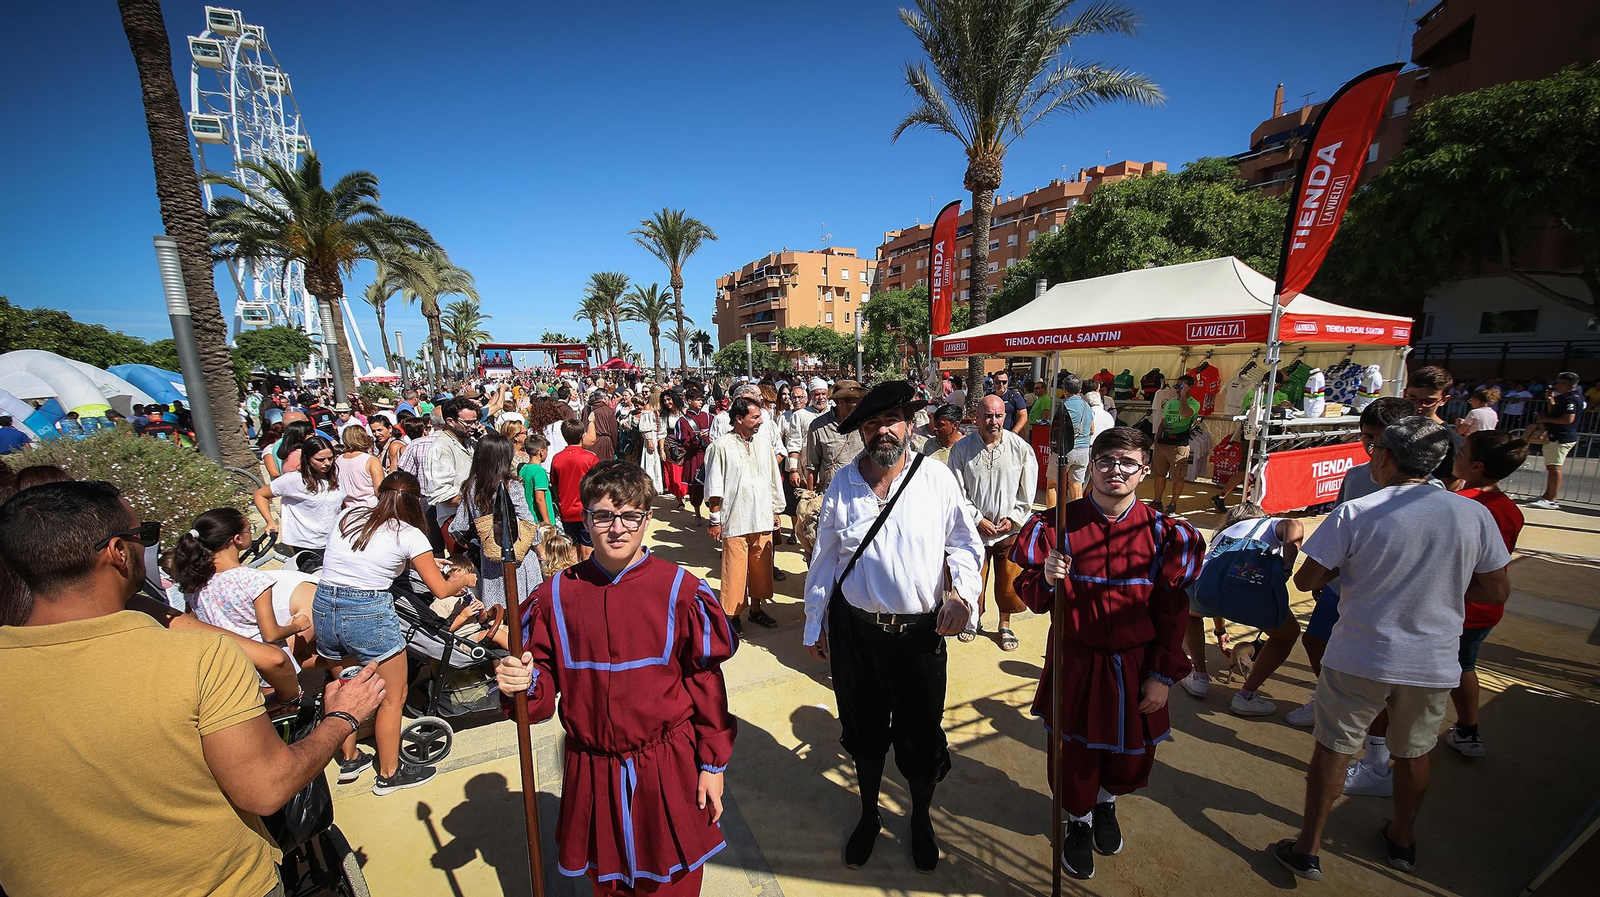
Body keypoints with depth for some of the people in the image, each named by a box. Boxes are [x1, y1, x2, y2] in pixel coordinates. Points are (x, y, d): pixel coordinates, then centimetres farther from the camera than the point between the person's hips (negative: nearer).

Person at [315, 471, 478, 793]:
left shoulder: (348, 516, 8)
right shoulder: (409, 535, -7)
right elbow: (440, 589, -4)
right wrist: (463, 580, 17)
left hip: (323, 607, 7)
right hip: (368, 613, -6)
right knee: (393, 698, 13)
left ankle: (349, 760, 44)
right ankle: (389, 774, 27)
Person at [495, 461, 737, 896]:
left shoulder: (681, 592, -13)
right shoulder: (556, 596, -7)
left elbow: (706, 682, -7)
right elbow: (545, 684, 2)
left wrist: (713, 763, -3)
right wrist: (523, 684, -20)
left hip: (668, 769, -2)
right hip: (591, 773, 2)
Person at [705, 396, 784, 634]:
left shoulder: (763, 443, 7)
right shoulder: (722, 447, -7)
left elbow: (773, 479, 14)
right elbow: (714, 489, -4)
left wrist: (776, 510, 15)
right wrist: (715, 520, -4)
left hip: (762, 519, 5)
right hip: (735, 521, -4)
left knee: (760, 567, 13)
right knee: (735, 569, 3)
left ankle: (756, 609, 31)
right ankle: (731, 614, 20)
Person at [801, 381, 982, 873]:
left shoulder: (938, 478, -7)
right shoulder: (843, 483, -3)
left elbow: (965, 542, 4)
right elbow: (824, 557, 5)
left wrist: (963, 591, -13)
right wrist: (815, 623, 9)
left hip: (920, 632, -1)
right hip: (855, 630, 1)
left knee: (921, 738, 17)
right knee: (863, 731, 21)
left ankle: (921, 819, 48)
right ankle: (868, 815, 49)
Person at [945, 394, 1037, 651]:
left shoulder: (1021, 448, -5)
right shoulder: (961, 449, -8)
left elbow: (1027, 492, 1)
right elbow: (957, 492, -6)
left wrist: (1012, 519, -5)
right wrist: (978, 519, -11)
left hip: (1011, 530, 1)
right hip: (974, 528, 0)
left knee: (1008, 581, 12)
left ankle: (1005, 625, 36)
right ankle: (974, 619, 39)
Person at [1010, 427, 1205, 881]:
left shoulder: (1164, 533, -6)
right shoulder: (1058, 525, -11)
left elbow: (1172, 613, -1)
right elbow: (1032, 598, -6)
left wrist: (1163, 676, -1)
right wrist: (1047, 579, -28)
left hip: (1136, 668, 2)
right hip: (1075, 664, -1)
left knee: (1133, 756, 18)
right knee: (1075, 752, 13)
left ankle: (1106, 803, 53)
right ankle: (1078, 822, 45)